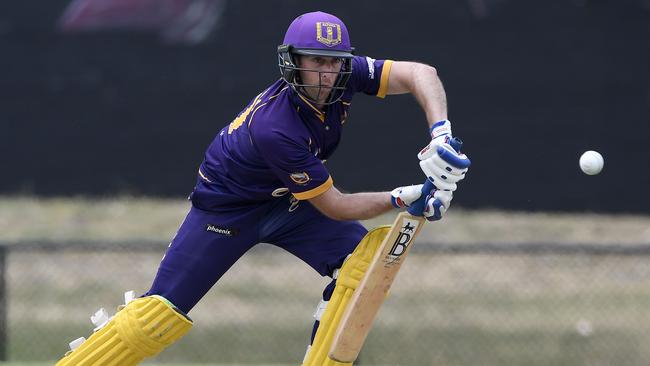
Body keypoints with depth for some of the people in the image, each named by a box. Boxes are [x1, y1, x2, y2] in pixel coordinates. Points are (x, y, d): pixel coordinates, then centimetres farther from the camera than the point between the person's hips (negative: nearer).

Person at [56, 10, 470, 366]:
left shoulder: (346, 76, -21)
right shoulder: (274, 128, -37)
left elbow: (420, 74, -25)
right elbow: (334, 207, -29)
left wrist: (441, 135, -40)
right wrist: (405, 198, -31)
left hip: (286, 202, 7)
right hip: (227, 209, -6)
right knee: (165, 311, -10)